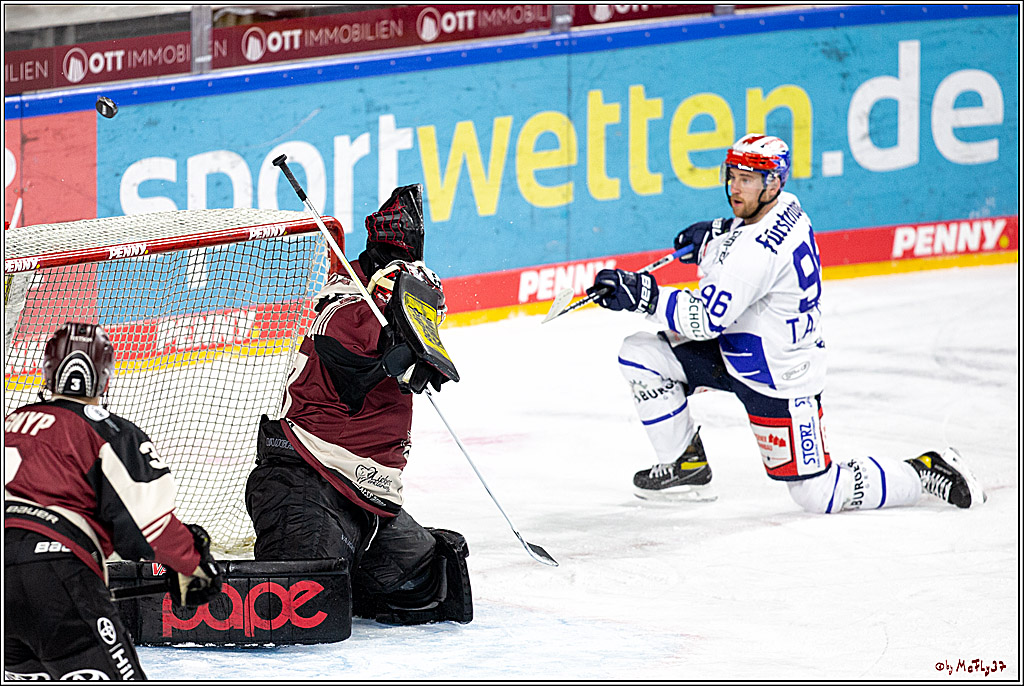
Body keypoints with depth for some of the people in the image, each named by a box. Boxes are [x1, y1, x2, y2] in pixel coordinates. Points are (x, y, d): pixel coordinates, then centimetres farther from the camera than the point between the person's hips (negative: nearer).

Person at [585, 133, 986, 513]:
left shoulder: (758, 251, -32)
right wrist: (718, 233, 10)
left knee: (818, 495, -3)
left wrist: (644, 296, -31)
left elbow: (705, 320, -32)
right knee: (640, 354, -1)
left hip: (780, 379, -10)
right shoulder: (786, 207, -3)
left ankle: (925, 473, 14)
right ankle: (687, 466, 11)